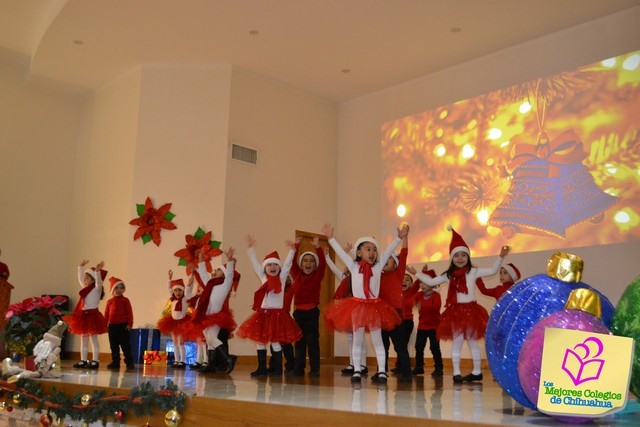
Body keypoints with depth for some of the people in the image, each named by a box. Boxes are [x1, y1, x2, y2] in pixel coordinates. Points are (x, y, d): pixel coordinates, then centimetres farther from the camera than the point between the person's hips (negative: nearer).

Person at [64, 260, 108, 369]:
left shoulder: (97, 288, -7)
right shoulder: (86, 288, 14)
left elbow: (98, 281, -26)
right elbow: (80, 279, 27)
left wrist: (97, 271, -39)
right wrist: (81, 267, 28)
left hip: (92, 315, -8)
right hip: (83, 315, 8)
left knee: (93, 339, -5)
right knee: (83, 339, 10)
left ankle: (95, 361, -2)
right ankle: (83, 360, 16)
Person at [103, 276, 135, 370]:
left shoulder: (125, 300, -2)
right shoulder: (109, 301, 9)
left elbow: (129, 313, -5)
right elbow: (106, 314, 12)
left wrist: (130, 324, -11)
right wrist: (105, 324, 8)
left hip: (123, 325, -4)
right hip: (112, 325, 4)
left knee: (125, 345, -2)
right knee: (114, 345, 9)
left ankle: (129, 362, 3)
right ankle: (115, 362, 17)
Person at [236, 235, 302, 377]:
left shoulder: (282, 278, 3)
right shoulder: (263, 278, 9)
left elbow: (287, 264, -6)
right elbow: (255, 263, 5)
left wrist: (292, 249, -17)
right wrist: (251, 248, -1)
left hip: (277, 313, -4)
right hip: (262, 313, 4)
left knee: (275, 341, -3)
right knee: (260, 341, 6)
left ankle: (278, 369, 5)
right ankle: (262, 368, 15)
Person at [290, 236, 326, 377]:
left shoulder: (317, 276, 0)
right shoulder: (297, 275, 6)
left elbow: (323, 263, -13)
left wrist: (317, 247, -21)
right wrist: (296, 246, -10)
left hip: (312, 311, -3)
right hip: (298, 311, 3)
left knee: (313, 341, 0)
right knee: (299, 341, 9)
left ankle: (314, 369, 5)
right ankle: (299, 368, 16)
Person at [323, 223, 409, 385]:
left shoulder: (378, 266, 5)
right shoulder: (354, 266, 3)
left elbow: (388, 251, 0)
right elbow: (340, 252, 0)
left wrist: (399, 238, -8)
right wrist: (330, 238, -4)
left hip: (374, 307, 0)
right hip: (357, 306, 0)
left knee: (377, 340, 4)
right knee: (357, 340, 8)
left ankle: (381, 371, 6)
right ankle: (357, 371, 15)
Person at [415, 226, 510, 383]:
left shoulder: (473, 271, 0)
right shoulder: (448, 275, 6)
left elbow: (492, 271, -4)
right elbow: (431, 282, 14)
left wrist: (500, 257, -15)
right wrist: (416, 273, 14)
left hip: (470, 310, -2)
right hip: (455, 311, 2)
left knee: (473, 341, 8)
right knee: (457, 341, 4)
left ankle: (477, 372, 17)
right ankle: (456, 372, 8)